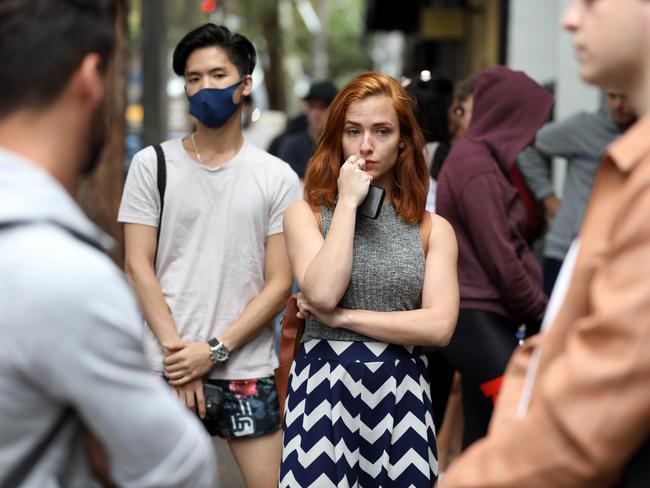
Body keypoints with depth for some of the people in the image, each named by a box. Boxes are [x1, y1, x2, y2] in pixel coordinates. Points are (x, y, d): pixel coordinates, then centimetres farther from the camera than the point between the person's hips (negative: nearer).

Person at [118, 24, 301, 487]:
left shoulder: (277, 178, 4)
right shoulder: (152, 164, 4)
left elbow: (279, 283, 0)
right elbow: (138, 266, 0)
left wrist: (214, 350, -10)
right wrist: (176, 349, -9)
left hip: (247, 371, 0)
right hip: (166, 366, 0)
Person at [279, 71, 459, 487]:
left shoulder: (433, 229, 5)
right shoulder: (306, 214, 2)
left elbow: (439, 326, -7)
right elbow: (322, 294, -15)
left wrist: (340, 317, -10)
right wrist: (348, 202, -9)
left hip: (402, 395, 2)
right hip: (325, 391, -1)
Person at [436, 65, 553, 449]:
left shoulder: (476, 159, 17)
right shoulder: (479, 169, -13)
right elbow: (500, 260, -16)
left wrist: (538, 311, 7)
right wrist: (543, 315, -4)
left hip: (483, 320, 10)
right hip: (479, 320, -10)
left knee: (485, 439, 11)